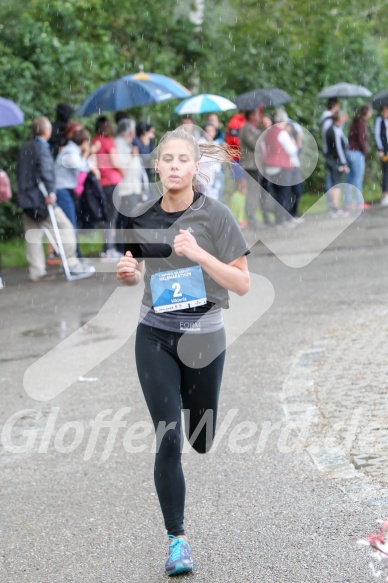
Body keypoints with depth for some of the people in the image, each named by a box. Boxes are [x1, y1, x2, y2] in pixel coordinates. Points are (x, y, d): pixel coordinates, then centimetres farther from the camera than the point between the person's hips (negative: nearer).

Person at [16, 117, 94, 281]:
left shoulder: (24, 149, 15)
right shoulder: (42, 148, -12)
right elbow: (46, 171, -25)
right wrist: (50, 192, -25)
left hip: (26, 198, 9)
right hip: (41, 199, -9)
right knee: (65, 227, 0)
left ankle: (36, 272, 10)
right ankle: (71, 263, 0)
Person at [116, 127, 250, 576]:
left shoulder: (215, 216, -9)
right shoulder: (142, 217, 1)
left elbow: (243, 284, -11)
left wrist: (199, 254, -24)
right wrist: (129, 272, -7)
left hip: (203, 337, -1)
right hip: (155, 336, 1)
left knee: (201, 440, 12)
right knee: (167, 439, -7)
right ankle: (177, 539, 2)